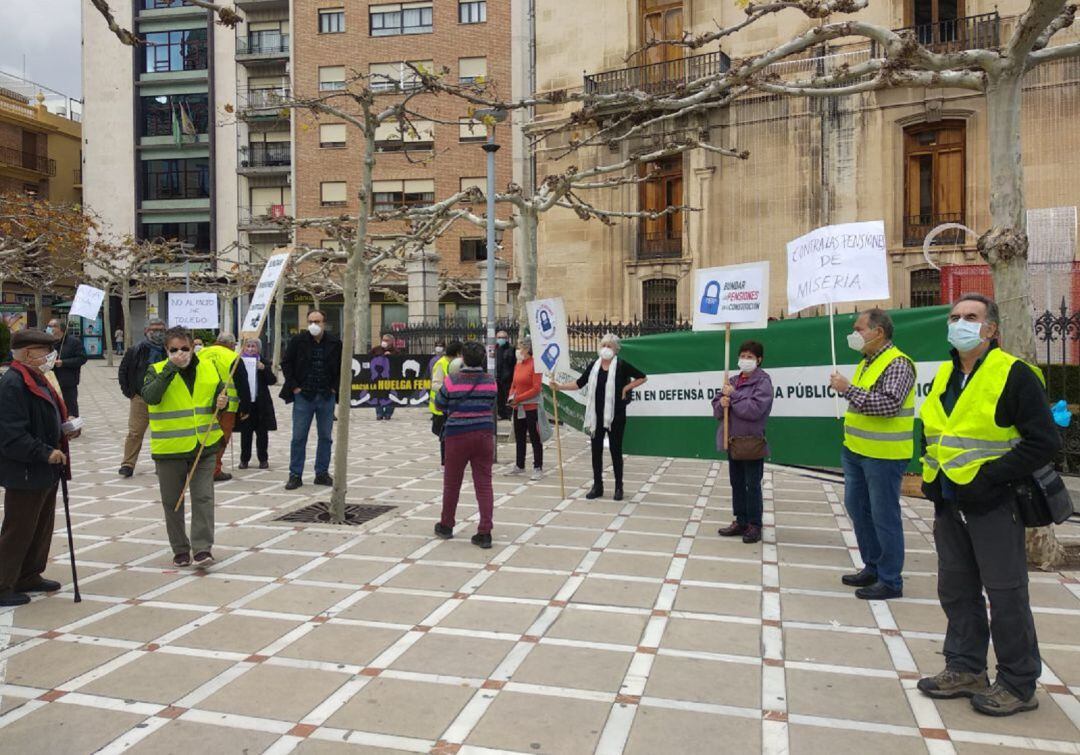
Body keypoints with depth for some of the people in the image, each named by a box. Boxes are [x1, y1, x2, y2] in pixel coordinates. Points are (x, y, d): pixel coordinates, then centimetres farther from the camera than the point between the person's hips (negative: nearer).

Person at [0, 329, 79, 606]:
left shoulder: (36, 379, 11)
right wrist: (46, 453, -25)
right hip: (24, 475, -10)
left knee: (42, 528, 20)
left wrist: (63, 429, 6)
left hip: (46, 472, 10)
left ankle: (29, 577, 33)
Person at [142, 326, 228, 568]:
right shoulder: (157, 371, -4)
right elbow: (150, 397, -24)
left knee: (203, 497, -1)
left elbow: (220, 394, 17)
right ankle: (180, 549, 23)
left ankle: (203, 547, 4)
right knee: (172, 501, 10)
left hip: (203, 446, 1)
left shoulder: (208, 367, 4)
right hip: (169, 448, -1)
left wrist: (222, 403, -6)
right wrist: (171, 367, -25)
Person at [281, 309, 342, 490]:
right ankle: (295, 475, 8)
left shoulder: (335, 343, 0)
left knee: (325, 437, 8)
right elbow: (286, 363, 4)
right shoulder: (298, 341, -3)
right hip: (303, 396, -2)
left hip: (327, 397, 2)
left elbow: (343, 366, 10)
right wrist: (294, 386, -3)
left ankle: (322, 473, 18)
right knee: (298, 437, 0)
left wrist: (335, 387, 2)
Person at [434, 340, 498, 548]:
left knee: (452, 482, 14)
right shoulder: (491, 382, 0)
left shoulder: (452, 381, -9)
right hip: (484, 435, 2)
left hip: (457, 435, -2)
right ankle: (485, 533, -2)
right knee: (484, 483, 3)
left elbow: (439, 405, 4)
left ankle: (446, 526, 30)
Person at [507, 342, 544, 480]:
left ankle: (538, 468, 5)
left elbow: (536, 388, -16)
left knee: (535, 438, -1)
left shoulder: (534, 365, -13)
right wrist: (511, 397, -1)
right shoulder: (517, 365, 9)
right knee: (519, 438, 16)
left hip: (531, 407, -8)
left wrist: (518, 398, -15)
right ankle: (519, 466, 28)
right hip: (517, 407, 8)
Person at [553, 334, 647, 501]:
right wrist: (560, 386, -2)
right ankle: (597, 486, 20)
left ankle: (619, 487, 17)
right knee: (596, 450, 9)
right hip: (597, 415, 4)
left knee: (615, 450, 5)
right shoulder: (593, 365, 4)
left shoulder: (621, 365, -6)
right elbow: (580, 384, 7)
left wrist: (626, 388, -9)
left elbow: (642, 377, 1)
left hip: (615, 415, -4)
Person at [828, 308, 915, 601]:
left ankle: (890, 581, 10)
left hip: (883, 455, -9)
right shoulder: (866, 363, 15)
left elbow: (888, 404, -26)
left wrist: (848, 389, -25)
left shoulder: (897, 364, -14)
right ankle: (872, 567, 29)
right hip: (856, 451, 9)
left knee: (884, 516, -1)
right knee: (857, 508, 15)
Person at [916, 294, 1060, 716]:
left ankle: (1018, 684, 18)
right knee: (956, 589, 15)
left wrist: (990, 476, -19)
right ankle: (965, 669, 29)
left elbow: (1044, 442, -16)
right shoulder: (944, 376, 11)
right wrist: (931, 473, 8)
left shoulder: (1014, 375, -12)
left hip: (992, 504, -7)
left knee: (1006, 594, 3)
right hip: (949, 504, 7)